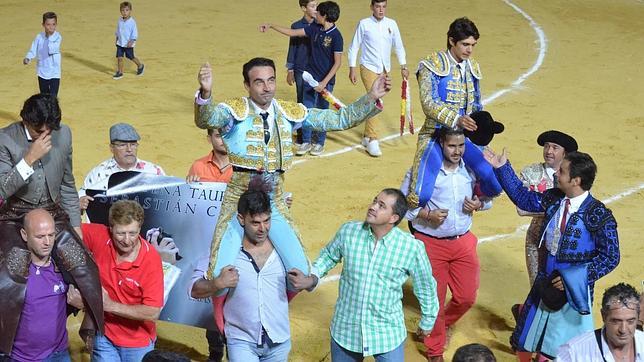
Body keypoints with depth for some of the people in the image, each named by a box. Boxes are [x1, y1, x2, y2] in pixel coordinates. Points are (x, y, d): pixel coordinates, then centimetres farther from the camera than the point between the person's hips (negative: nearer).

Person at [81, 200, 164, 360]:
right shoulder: (99, 237, -16)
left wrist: (110, 305, -24)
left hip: (138, 343, -2)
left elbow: (153, 312, -23)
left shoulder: (151, 259, -23)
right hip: (104, 336, 2)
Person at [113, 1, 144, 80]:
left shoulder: (132, 22, -14)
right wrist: (117, 39, 18)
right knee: (119, 57, -3)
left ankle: (140, 66, 34)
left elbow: (135, 33, -13)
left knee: (131, 57, 8)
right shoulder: (120, 21, 2)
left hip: (128, 44, -4)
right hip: (120, 43, 4)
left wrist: (132, 41, -21)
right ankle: (119, 72, 5)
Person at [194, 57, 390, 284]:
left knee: (300, 270, 3)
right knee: (221, 274, -10)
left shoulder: (290, 113, 3)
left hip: (274, 203, 4)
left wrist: (371, 98, -5)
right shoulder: (235, 111, -10)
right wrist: (205, 93, -53)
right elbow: (206, 120, -32)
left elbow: (340, 120, 6)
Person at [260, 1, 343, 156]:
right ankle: (306, 142, 15)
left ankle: (320, 143, 20)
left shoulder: (336, 36, -15)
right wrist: (271, 26, 8)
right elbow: (292, 32, 11)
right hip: (310, 77, 5)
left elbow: (337, 62, -16)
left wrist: (324, 82, -19)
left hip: (326, 80, -5)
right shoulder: (314, 28, 2)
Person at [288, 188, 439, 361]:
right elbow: (328, 255, 9)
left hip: (388, 336, -2)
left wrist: (427, 323, 11)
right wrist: (312, 278, -9)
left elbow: (425, 287, -1)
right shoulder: (348, 231, -10)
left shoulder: (411, 248, -16)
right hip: (344, 330, 2)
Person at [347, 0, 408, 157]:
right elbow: (354, 47, -2)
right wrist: (352, 69, -5)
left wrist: (403, 67, 7)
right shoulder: (364, 24, -6)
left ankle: (367, 136, 26)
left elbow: (398, 46, 10)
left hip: (384, 69, 4)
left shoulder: (391, 24, 2)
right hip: (368, 68, -4)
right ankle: (372, 141, -13)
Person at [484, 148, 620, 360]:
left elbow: (610, 257, -16)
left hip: (574, 289, -6)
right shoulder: (554, 198, -5)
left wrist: (577, 279, -22)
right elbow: (523, 198, 12)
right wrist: (502, 168, 9)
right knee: (525, 339, 20)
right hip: (545, 282, 6)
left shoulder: (599, 214, -20)